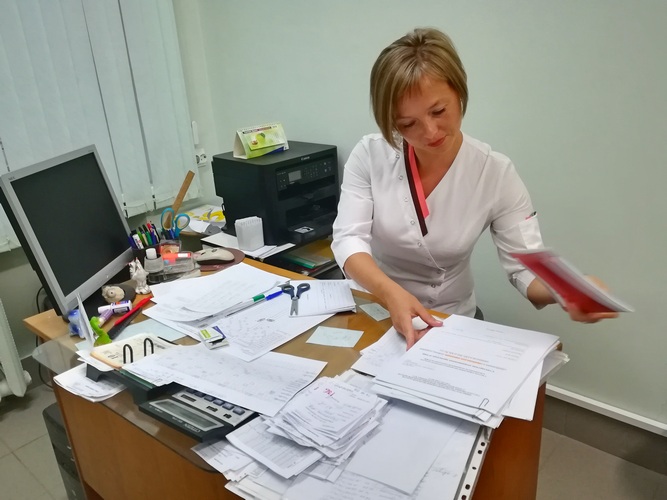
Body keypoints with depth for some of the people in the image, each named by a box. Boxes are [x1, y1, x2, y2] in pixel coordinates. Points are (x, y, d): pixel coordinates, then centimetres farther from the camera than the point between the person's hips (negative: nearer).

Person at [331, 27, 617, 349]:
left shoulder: (496, 174, -8)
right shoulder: (369, 156, -7)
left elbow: (526, 266, -10)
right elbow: (349, 239, -14)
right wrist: (391, 293, -33)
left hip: (452, 323, 0)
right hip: (373, 312, 1)